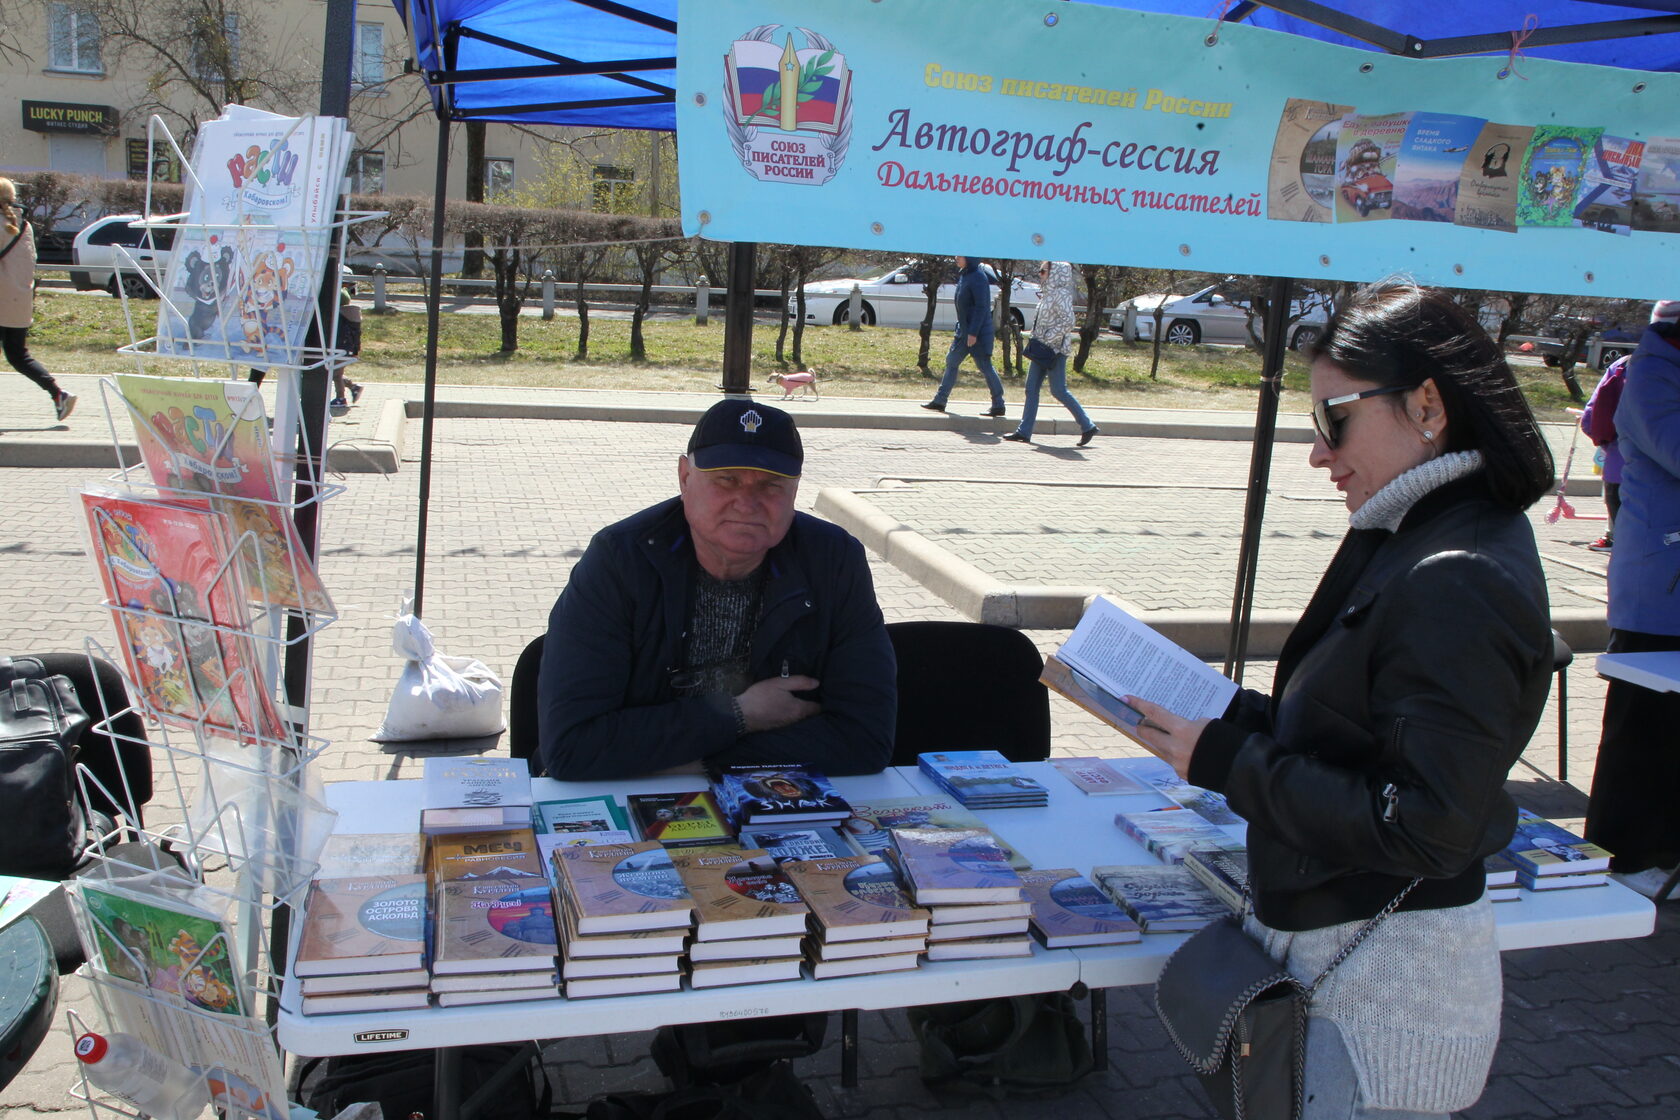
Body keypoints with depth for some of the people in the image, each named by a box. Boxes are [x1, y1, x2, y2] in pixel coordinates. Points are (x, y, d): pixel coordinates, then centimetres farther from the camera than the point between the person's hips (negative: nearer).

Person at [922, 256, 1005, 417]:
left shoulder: (978, 278, -17)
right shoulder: (963, 274, 10)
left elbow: (981, 307, -21)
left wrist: (973, 332, -23)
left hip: (978, 332, -10)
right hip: (964, 330, 10)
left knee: (984, 366, -4)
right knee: (951, 361, 13)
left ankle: (998, 405, 3)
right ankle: (939, 400, 21)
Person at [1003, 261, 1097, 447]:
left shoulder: (1061, 294, -13)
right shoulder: (1048, 294, 14)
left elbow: (1068, 322, -22)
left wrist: (1047, 338, -19)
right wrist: (1037, 340, 11)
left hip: (1055, 349, -9)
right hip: (1042, 350, 9)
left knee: (1058, 390, -7)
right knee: (1031, 388, 5)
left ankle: (1088, 426, 4)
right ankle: (1024, 432, 6)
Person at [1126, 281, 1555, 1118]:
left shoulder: (1457, 586, -24)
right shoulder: (1412, 542, 7)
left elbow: (1425, 830, -25)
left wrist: (1228, 760, -21)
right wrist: (1231, 718, -1)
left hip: (1384, 985, -9)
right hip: (1338, 944, 9)